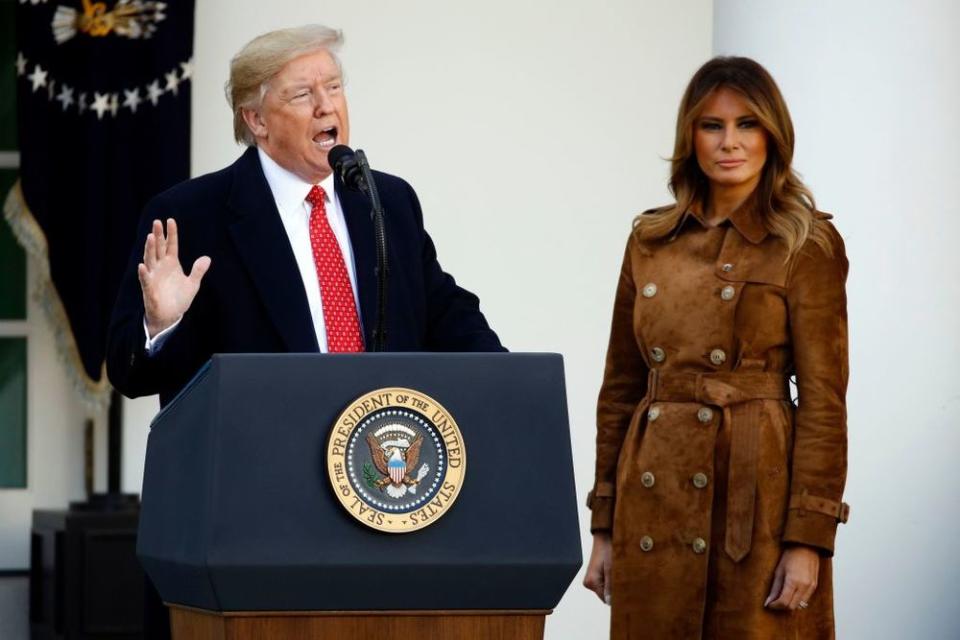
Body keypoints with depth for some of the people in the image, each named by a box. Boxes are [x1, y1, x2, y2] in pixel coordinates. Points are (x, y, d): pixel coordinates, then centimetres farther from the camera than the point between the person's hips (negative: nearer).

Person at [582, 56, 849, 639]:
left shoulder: (806, 245, -3)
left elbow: (823, 398, -6)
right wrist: (604, 526, 9)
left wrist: (808, 537, -12)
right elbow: (620, 387, 13)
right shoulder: (651, 240, 10)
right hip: (656, 498, 4)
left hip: (756, 490, -4)